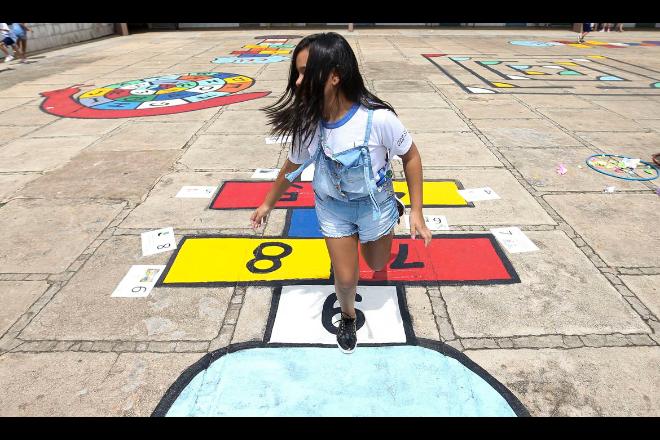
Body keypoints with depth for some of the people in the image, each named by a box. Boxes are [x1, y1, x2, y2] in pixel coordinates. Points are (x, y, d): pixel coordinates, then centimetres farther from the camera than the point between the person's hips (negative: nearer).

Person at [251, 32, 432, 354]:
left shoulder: (378, 119, -32)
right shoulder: (307, 124, -20)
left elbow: (410, 157, -15)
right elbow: (293, 166, -1)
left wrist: (416, 212, -14)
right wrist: (268, 204, 12)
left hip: (374, 204, -1)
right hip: (332, 208, 2)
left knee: (377, 264, 23)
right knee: (346, 279, 8)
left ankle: (390, 217, 56)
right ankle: (348, 317, 43)